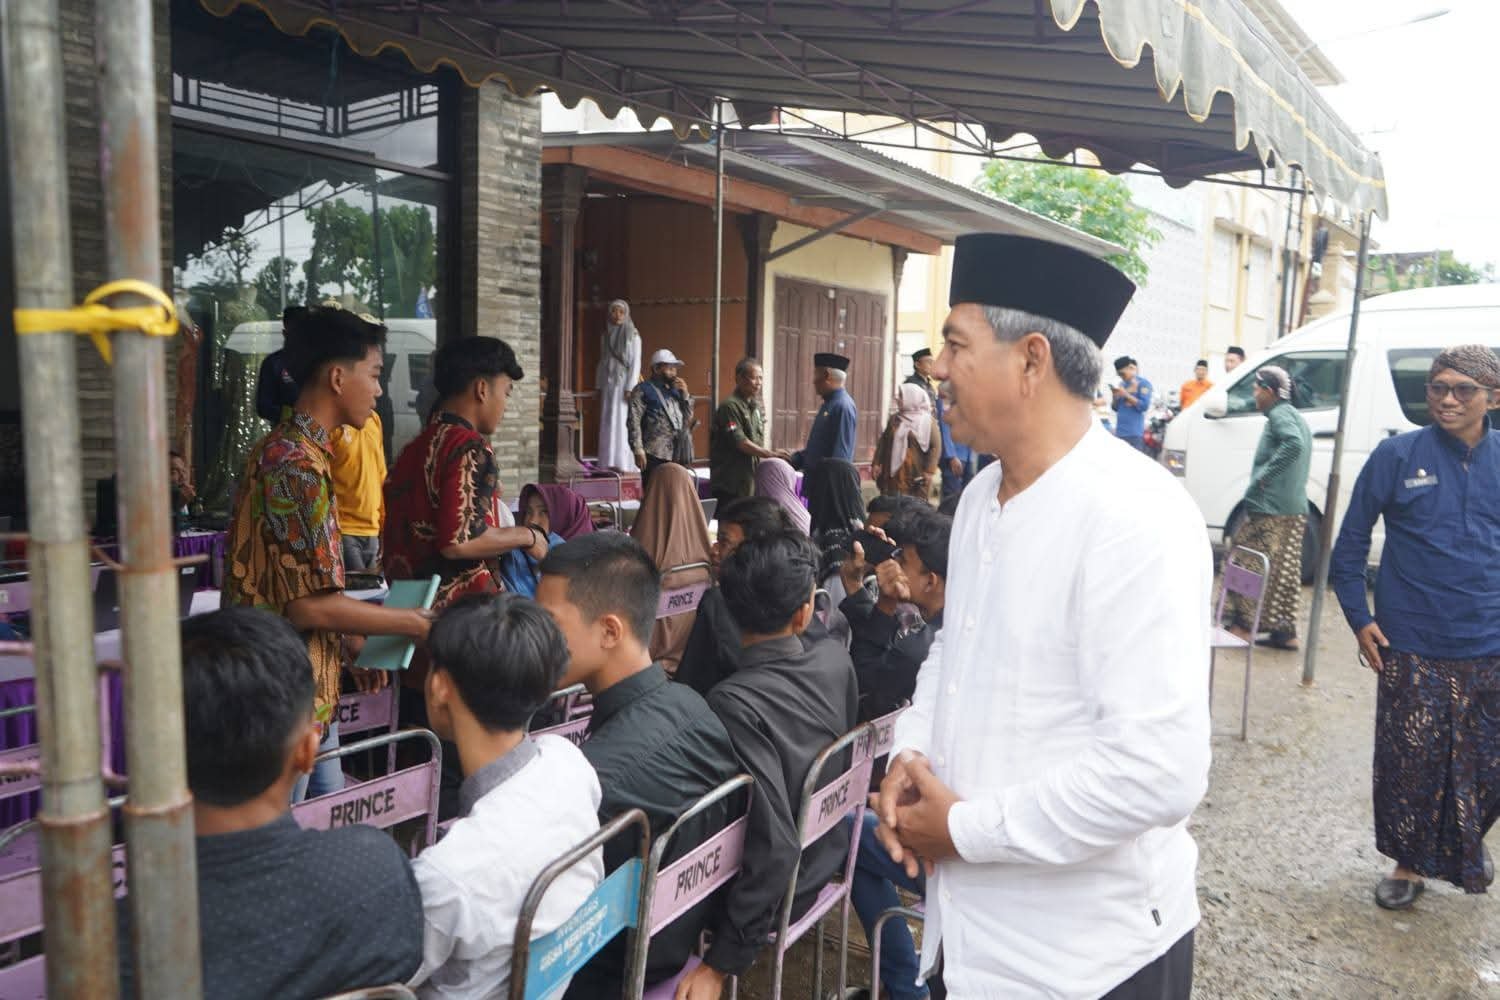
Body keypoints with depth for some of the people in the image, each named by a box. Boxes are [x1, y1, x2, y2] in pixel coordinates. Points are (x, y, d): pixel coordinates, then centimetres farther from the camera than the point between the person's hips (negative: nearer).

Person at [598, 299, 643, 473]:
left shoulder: (633, 336, -2)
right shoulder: (605, 336, 13)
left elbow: (636, 363, -7)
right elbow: (602, 362, 16)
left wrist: (630, 389, -15)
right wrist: (599, 387, 12)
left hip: (624, 382, -5)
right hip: (608, 383, 5)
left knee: (623, 423, -11)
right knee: (607, 423, 2)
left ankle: (625, 465, -11)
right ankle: (610, 464, 5)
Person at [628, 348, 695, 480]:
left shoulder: (674, 391, 22)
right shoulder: (642, 390, 2)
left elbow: (688, 418, 22)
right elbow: (634, 422, -7)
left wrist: (685, 394, 9)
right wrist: (638, 450, -16)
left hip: (677, 454, 7)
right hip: (655, 455, -6)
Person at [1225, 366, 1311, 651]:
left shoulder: (1280, 414, -10)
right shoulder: (1296, 416, 21)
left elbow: (1293, 443, -28)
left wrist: (1264, 475, -21)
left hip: (1271, 509, -10)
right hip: (1295, 510, 10)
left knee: (1249, 564, -3)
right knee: (1285, 571, 11)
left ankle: (1243, 624, 0)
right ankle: (1285, 631, 15)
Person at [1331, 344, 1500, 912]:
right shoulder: (1397, 456, -5)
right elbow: (1351, 541, 1)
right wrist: (1359, 619, -4)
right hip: (1412, 650, -2)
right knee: (1409, 762, 7)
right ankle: (1409, 864, 27)